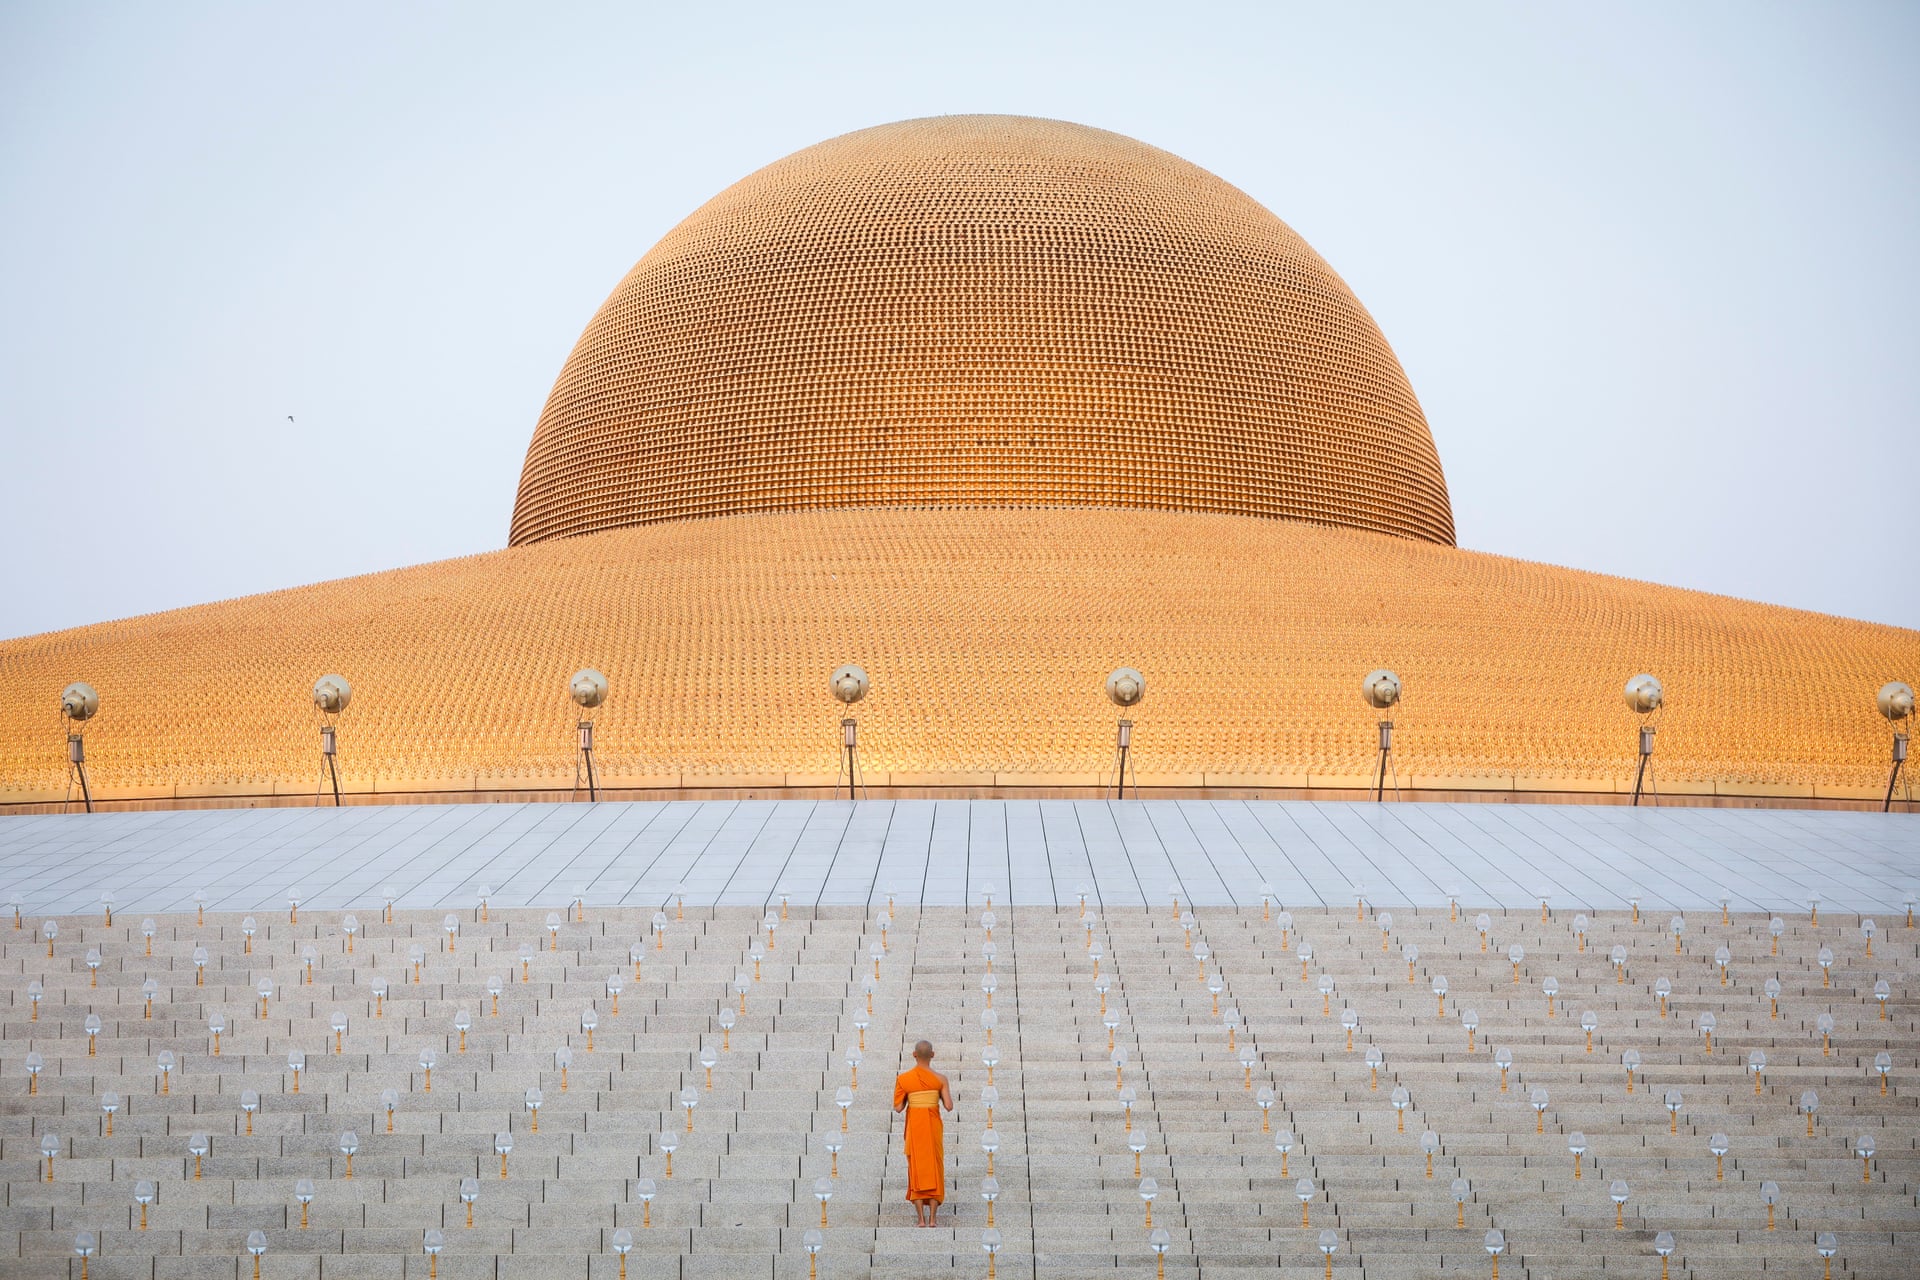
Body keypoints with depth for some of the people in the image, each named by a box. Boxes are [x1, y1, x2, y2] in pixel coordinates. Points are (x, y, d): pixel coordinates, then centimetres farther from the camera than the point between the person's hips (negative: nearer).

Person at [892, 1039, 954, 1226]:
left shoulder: (903, 1079, -7)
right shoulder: (940, 1079, -6)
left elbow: (898, 1108, -6)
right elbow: (949, 1106, -9)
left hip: (913, 1126, 0)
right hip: (933, 1126, 0)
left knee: (916, 1170, 7)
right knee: (934, 1170, 7)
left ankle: (921, 1219, 2)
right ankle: (932, 1219, 1)